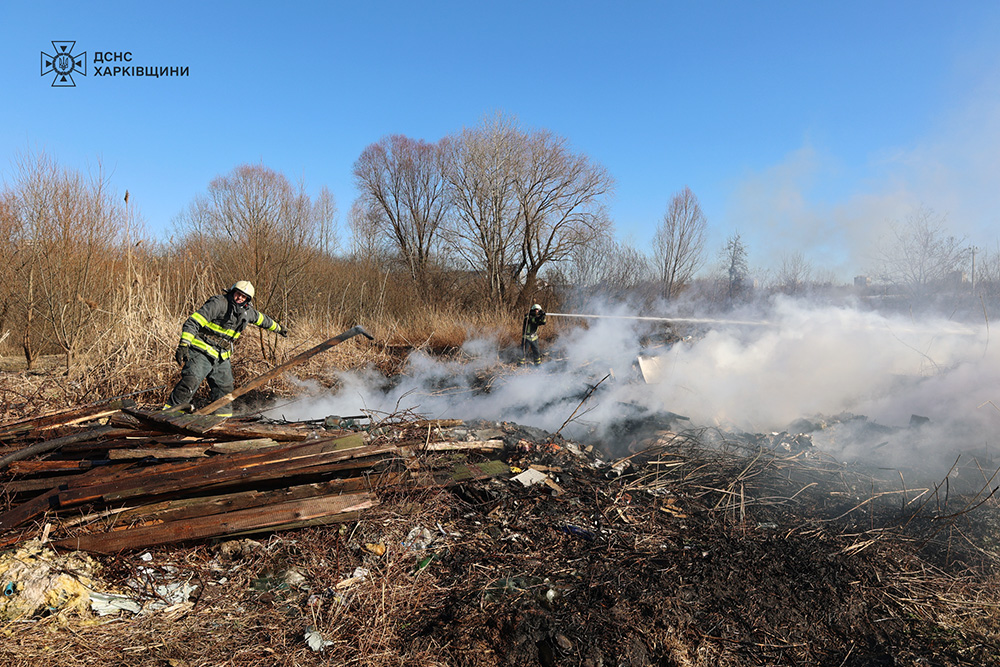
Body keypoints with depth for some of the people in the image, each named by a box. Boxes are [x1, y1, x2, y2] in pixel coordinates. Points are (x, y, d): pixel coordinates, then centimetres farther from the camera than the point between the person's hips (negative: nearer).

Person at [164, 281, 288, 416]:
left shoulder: (247, 311, 7)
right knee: (190, 381, -21)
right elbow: (192, 322, -19)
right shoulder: (218, 303, -16)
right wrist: (184, 345, -29)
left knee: (224, 388, 9)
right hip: (202, 351, -7)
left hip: (222, 357, 7)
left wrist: (278, 328, 44)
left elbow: (261, 319, 30)